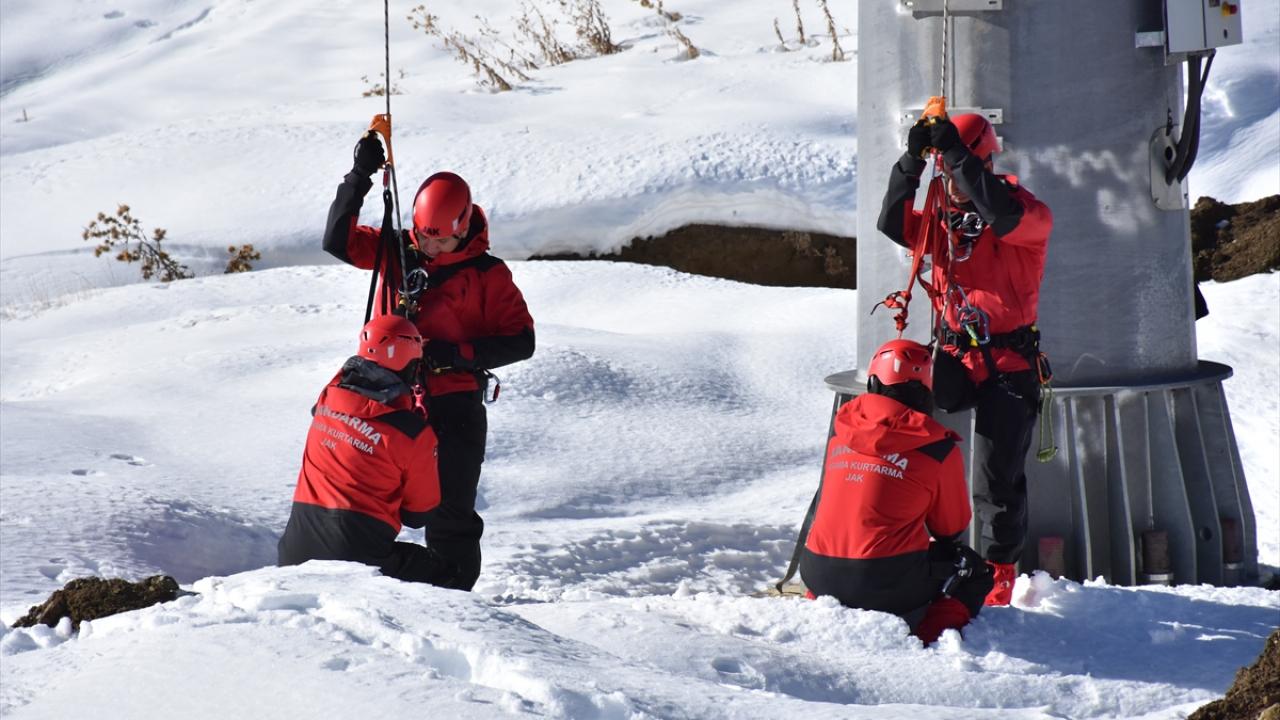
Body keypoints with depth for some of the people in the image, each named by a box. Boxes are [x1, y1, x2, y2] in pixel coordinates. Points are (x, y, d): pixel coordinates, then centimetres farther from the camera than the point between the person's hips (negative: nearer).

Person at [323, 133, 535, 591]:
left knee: (450, 515, 1)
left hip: (456, 406, -3)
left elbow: (520, 341, -5)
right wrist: (360, 176, -11)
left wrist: (458, 353, -19)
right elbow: (338, 241, -1)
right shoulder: (396, 253, 4)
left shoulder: (487, 274, -5)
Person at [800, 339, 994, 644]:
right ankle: (926, 637, -7)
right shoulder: (939, 450, -5)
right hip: (887, 583, -6)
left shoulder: (841, 435, 8)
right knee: (975, 572, 18)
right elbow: (952, 527, 9)